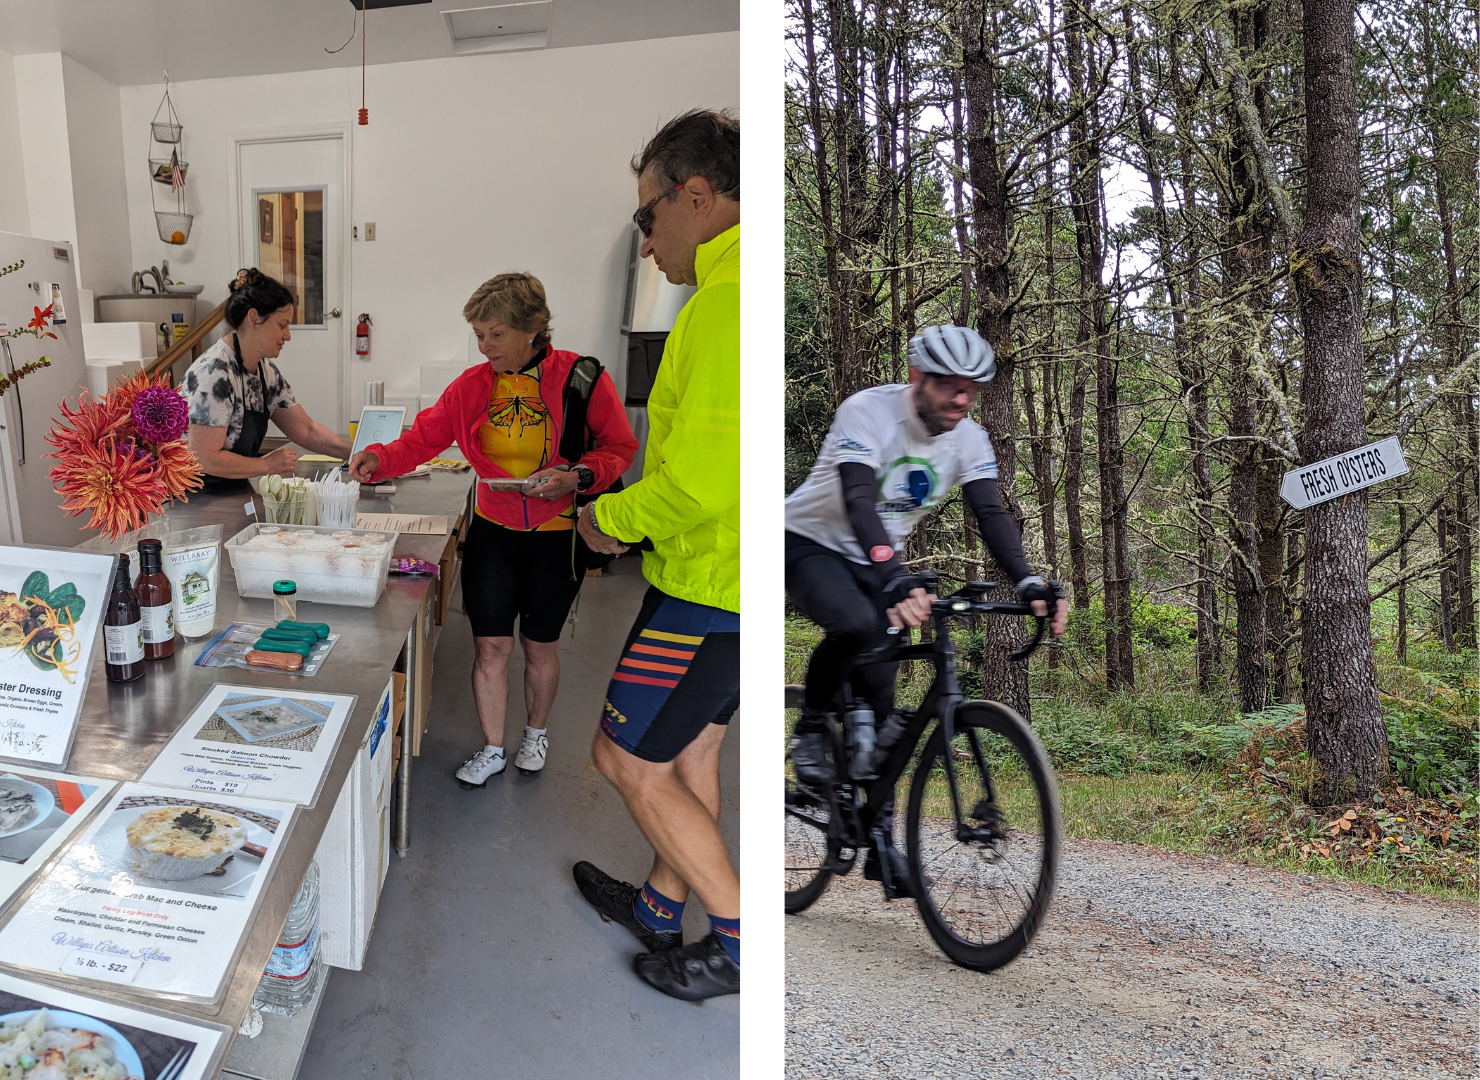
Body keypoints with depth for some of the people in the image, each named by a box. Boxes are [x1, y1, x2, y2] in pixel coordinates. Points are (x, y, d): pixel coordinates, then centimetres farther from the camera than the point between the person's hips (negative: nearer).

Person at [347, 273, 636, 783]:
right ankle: (492, 749, 26)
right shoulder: (472, 386, -2)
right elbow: (423, 438, 1)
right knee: (491, 645, 6)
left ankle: (536, 733, 40)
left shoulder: (581, 379, -13)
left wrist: (577, 477, -22)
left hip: (557, 536, -2)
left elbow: (619, 448, -5)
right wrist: (379, 459, -18)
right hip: (493, 531, 3)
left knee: (539, 645, 13)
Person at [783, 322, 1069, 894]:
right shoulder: (867, 412, -26)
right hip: (810, 545, -5)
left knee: (880, 694, -3)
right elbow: (859, 502, -39)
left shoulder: (968, 439, -8)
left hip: (876, 562, 5)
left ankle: (880, 840, 9)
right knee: (856, 624, -38)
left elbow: (992, 514, -17)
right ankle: (809, 728, -9)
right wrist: (896, 582, -54)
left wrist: (1031, 583, -35)